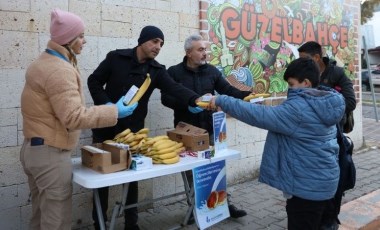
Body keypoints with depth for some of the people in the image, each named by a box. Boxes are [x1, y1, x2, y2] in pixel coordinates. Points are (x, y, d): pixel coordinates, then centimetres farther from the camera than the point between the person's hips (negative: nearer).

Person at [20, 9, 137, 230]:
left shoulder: (44, 62, 14)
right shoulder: (59, 70, -20)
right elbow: (74, 117, -26)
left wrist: (103, 110, 14)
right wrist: (114, 112, -20)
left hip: (34, 148, 11)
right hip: (50, 153, -11)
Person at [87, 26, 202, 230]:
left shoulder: (157, 70, -1)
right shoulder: (116, 58, -5)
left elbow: (174, 88, -17)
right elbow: (94, 81, -2)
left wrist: (196, 99, -36)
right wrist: (104, 104, -17)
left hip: (133, 129, 2)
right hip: (105, 126, -1)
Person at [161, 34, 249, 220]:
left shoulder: (211, 71, 5)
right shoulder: (174, 72, -4)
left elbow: (228, 90, 1)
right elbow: (166, 98, -12)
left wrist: (247, 95, -15)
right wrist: (187, 105, -26)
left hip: (209, 129, 3)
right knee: (190, 170, 10)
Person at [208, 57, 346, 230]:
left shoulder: (298, 108, -24)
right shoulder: (322, 105, 7)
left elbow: (260, 115, -27)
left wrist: (221, 101, -22)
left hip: (308, 185, -9)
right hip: (323, 182, 10)